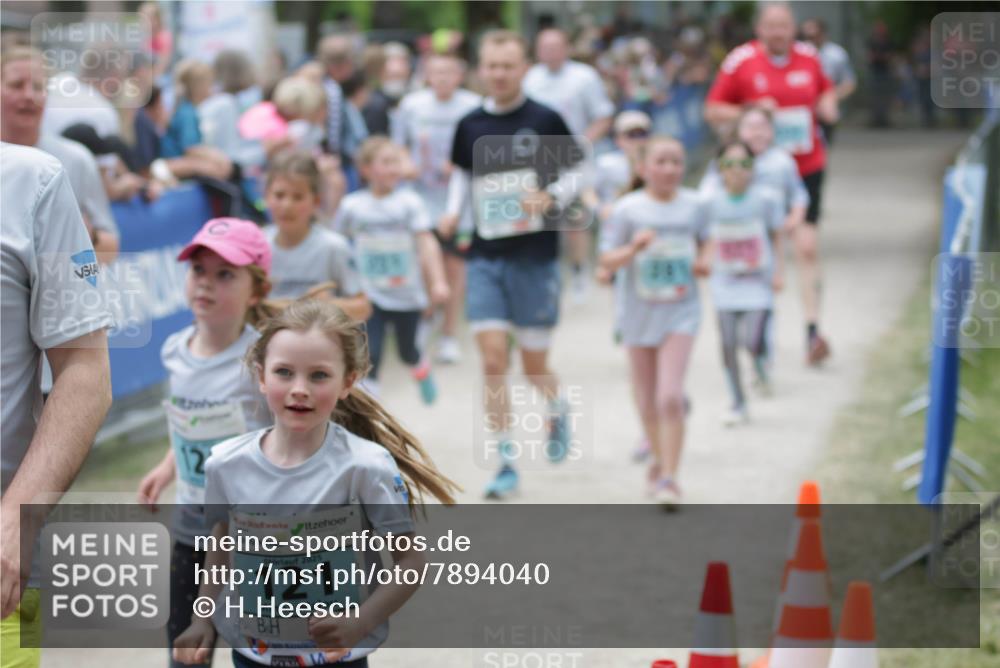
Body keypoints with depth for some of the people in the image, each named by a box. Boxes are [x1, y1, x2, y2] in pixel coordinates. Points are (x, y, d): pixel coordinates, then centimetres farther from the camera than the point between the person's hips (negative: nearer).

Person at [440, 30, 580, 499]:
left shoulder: (545, 121, -5)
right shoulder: (470, 126, 3)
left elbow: (571, 178, 2)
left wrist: (550, 199, -17)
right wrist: (453, 214, 0)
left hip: (536, 258, -2)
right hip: (485, 257, 2)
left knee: (533, 366, 6)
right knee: (493, 362, -5)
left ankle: (558, 410, 41)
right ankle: (505, 462, 4)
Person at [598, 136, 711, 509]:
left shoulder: (694, 205, -1)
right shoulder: (628, 209, -8)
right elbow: (607, 262, -8)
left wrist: (704, 261, -2)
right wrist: (633, 248, -25)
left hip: (680, 311, 0)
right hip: (639, 312, 0)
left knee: (670, 397, -15)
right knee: (647, 403, 12)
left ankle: (669, 478, -11)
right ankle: (660, 460, 37)